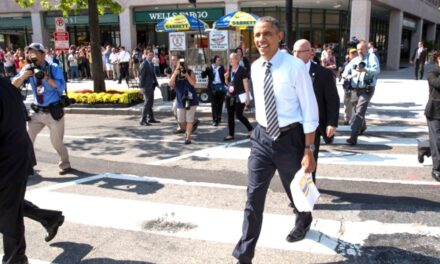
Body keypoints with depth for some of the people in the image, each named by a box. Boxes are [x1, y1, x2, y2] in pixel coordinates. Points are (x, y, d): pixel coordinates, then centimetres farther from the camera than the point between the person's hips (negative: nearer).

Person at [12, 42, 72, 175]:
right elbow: (14, 85, -5)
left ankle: (65, 165, 24)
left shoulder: (53, 68, -10)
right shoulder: (28, 69, 0)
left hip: (54, 112, -4)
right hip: (37, 112, 4)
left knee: (57, 141, 3)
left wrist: (46, 78, -31)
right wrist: (23, 76, -24)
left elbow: (61, 87, -20)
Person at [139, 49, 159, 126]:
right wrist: (141, 87, -20)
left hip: (151, 86, 9)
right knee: (147, 103, -9)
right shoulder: (144, 64, -12)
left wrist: (156, 83, 12)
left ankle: (150, 118, 24)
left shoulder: (151, 63, 13)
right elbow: (141, 76, -16)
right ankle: (143, 120, -5)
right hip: (146, 86, -9)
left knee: (150, 102, 15)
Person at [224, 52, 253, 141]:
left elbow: (246, 84, -11)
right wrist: (226, 77, -2)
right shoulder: (229, 69, 8)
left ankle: (250, 129, 15)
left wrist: (247, 97, -14)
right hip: (230, 96, 6)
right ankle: (231, 135, 14)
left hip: (239, 96, -6)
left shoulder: (242, 70, -10)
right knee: (230, 116, 6)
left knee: (239, 115, -6)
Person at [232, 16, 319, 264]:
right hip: (262, 137, 4)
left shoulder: (295, 67, -17)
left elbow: (310, 111, -14)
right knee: (254, 196, 3)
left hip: (289, 137, -4)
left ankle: (303, 222, 54)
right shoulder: (255, 68, 1)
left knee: (296, 190, 20)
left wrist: (308, 150, -15)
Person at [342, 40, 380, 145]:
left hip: (367, 89, -7)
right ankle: (362, 126, 49)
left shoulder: (372, 57, -6)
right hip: (356, 89, 7)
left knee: (359, 112, -16)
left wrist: (365, 70, -37)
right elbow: (346, 71, 10)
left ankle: (353, 137, -20)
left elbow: (377, 70, -20)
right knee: (359, 110, 22)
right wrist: (347, 75, -15)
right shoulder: (354, 60, 11)